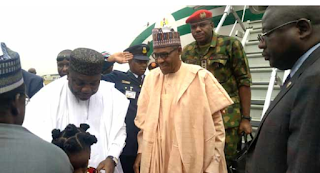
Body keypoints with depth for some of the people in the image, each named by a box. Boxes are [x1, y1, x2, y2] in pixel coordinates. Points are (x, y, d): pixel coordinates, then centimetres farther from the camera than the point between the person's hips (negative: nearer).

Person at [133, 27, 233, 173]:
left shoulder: (200, 77, -9)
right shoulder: (151, 78, 2)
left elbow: (216, 124, -7)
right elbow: (144, 121, 8)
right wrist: (141, 152, 5)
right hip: (156, 159, 3)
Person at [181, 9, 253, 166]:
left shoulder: (230, 44, -4)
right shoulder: (186, 52, 8)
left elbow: (244, 81, -5)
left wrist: (246, 118, -8)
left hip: (227, 116, -3)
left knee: (225, 161, 2)